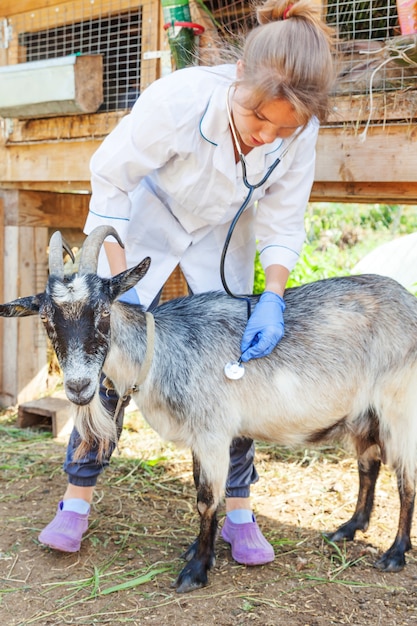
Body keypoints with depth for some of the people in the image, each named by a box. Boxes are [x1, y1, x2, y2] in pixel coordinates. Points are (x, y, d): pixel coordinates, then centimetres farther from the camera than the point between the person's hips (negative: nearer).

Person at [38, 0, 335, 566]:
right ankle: (77, 499, 13)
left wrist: (273, 297, -28)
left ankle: (238, 511, 12)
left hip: (222, 236, 3)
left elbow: (283, 220, -13)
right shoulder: (179, 100, -37)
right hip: (145, 223, -2)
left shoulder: (300, 129, -26)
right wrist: (120, 281, -26)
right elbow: (110, 178, -24)